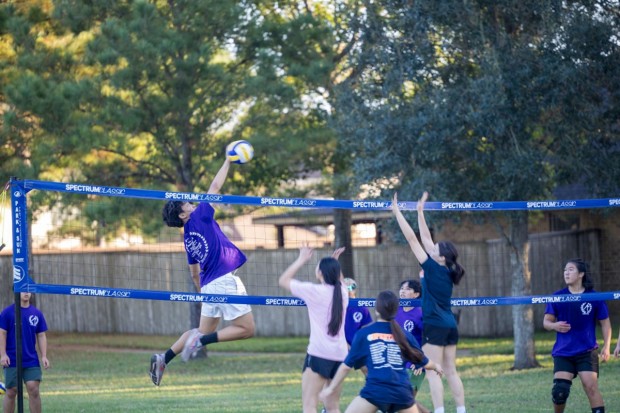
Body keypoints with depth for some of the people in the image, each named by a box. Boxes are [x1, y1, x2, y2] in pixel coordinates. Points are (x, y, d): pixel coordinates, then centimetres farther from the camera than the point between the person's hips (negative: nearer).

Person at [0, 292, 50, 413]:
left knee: (33, 389, -7)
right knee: (11, 392, 3)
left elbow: (41, 336, 9)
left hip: (31, 360, 2)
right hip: (12, 361, -2)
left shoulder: (37, 313, 6)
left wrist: (44, 356, 1)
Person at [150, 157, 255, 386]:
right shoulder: (199, 217, -2)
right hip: (225, 281, -8)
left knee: (204, 332, 18)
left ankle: (164, 358, 8)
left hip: (209, 285, 8)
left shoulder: (188, 238, 17)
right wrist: (228, 162, 8)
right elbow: (215, 186, -1)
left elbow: (195, 273, 25)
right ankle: (201, 340, -15)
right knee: (246, 329, -4)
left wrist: (202, 291, 38)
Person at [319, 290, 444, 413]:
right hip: (402, 391, 3)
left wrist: (331, 388, 20)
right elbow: (423, 362, 23)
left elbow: (347, 365, 8)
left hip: (376, 390, -3)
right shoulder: (404, 335, 12)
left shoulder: (364, 333, 5)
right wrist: (436, 366, 46)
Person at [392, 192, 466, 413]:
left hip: (434, 326, -8)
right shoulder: (447, 272, 7)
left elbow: (412, 239, -10)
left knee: (433, 373, -7)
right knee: (451, 371, 10)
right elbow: (426, 239, 17)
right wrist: (420, 212, 20)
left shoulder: (433, 269, -11)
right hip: (450, 325, 8)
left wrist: (397, 212, -7)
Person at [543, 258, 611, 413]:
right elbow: (546, 322, 6)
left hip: (587, 351, -1)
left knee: (591, 386, -13)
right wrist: (554, 326, -17)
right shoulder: (557, 297, 0)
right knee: (560, 389, -10)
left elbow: (605, 322, 6)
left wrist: (606, 346, -4)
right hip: (563, 352, 1)